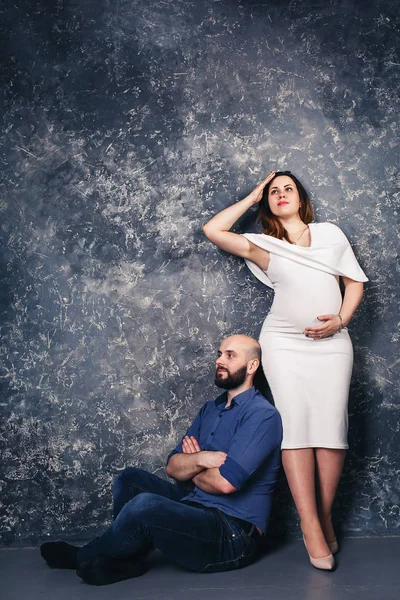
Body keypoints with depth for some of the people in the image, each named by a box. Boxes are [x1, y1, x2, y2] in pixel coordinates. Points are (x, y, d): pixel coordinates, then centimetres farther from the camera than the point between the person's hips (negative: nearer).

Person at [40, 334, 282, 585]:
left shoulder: (262, 415, -12)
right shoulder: (210, 409, 16)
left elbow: (224, 482, -23)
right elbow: (173, 466, 9)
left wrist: (192, 471, -1)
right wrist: (201, 459, -13)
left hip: (234, 536, -9)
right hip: (197, 511, 9)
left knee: (145, 506, -27)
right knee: (131, 478, 1)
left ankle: (83, 556, 1)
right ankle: (129, 556, -13)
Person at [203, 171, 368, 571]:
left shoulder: (330, 233, 14)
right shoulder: (264, 245, 11)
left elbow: (355, 281, 13)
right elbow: (213, 230, 4)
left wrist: (340, 319, -4)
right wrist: (252, 197, 12)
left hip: (331, 342, 1)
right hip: (284, 342, -1)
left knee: (331, 428, -7)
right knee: (296, 424, -10)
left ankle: (325, 516, 5)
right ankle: (310, 526, -8)